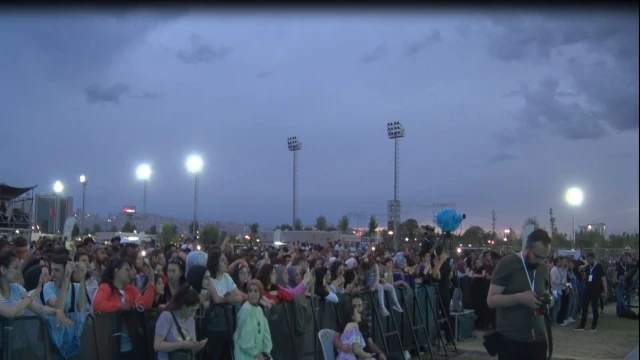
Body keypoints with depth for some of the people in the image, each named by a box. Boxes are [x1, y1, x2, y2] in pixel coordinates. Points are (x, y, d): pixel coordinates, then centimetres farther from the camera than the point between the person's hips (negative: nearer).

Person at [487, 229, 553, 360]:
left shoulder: (543, 268, 11)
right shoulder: (507, 264, -9)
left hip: (538, 339, 6)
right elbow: (491, 300, -12)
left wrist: (549, 299, -1)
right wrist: (520, 297, -26)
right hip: (511, 340, -6)